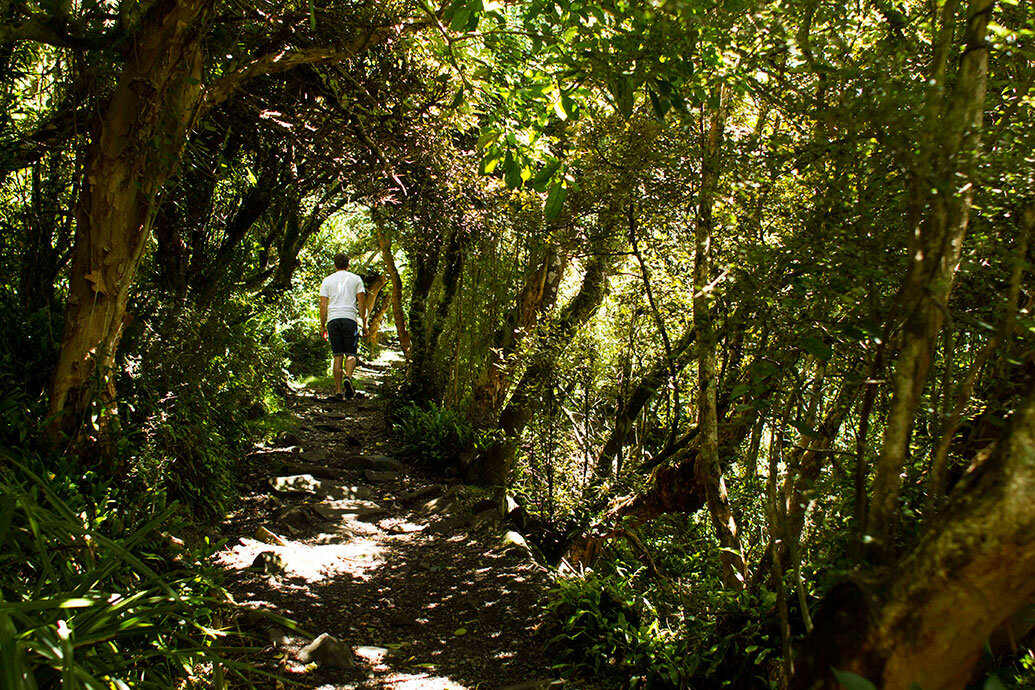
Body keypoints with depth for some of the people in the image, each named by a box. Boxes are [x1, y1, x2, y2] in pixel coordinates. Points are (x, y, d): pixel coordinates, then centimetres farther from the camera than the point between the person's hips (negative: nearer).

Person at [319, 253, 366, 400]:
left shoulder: (327, 280, 12)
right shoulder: (356, 279, 9)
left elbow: (323, 304, 7)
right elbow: (362, 302, 4)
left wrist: (322, 326, 13)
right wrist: (364, 323, 9)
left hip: (333, 319, 1)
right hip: (350, 318, -1)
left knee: (337, 356, 6)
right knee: (351, 354, 7)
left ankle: (338, 391, 2)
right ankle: (348, 377, -23)